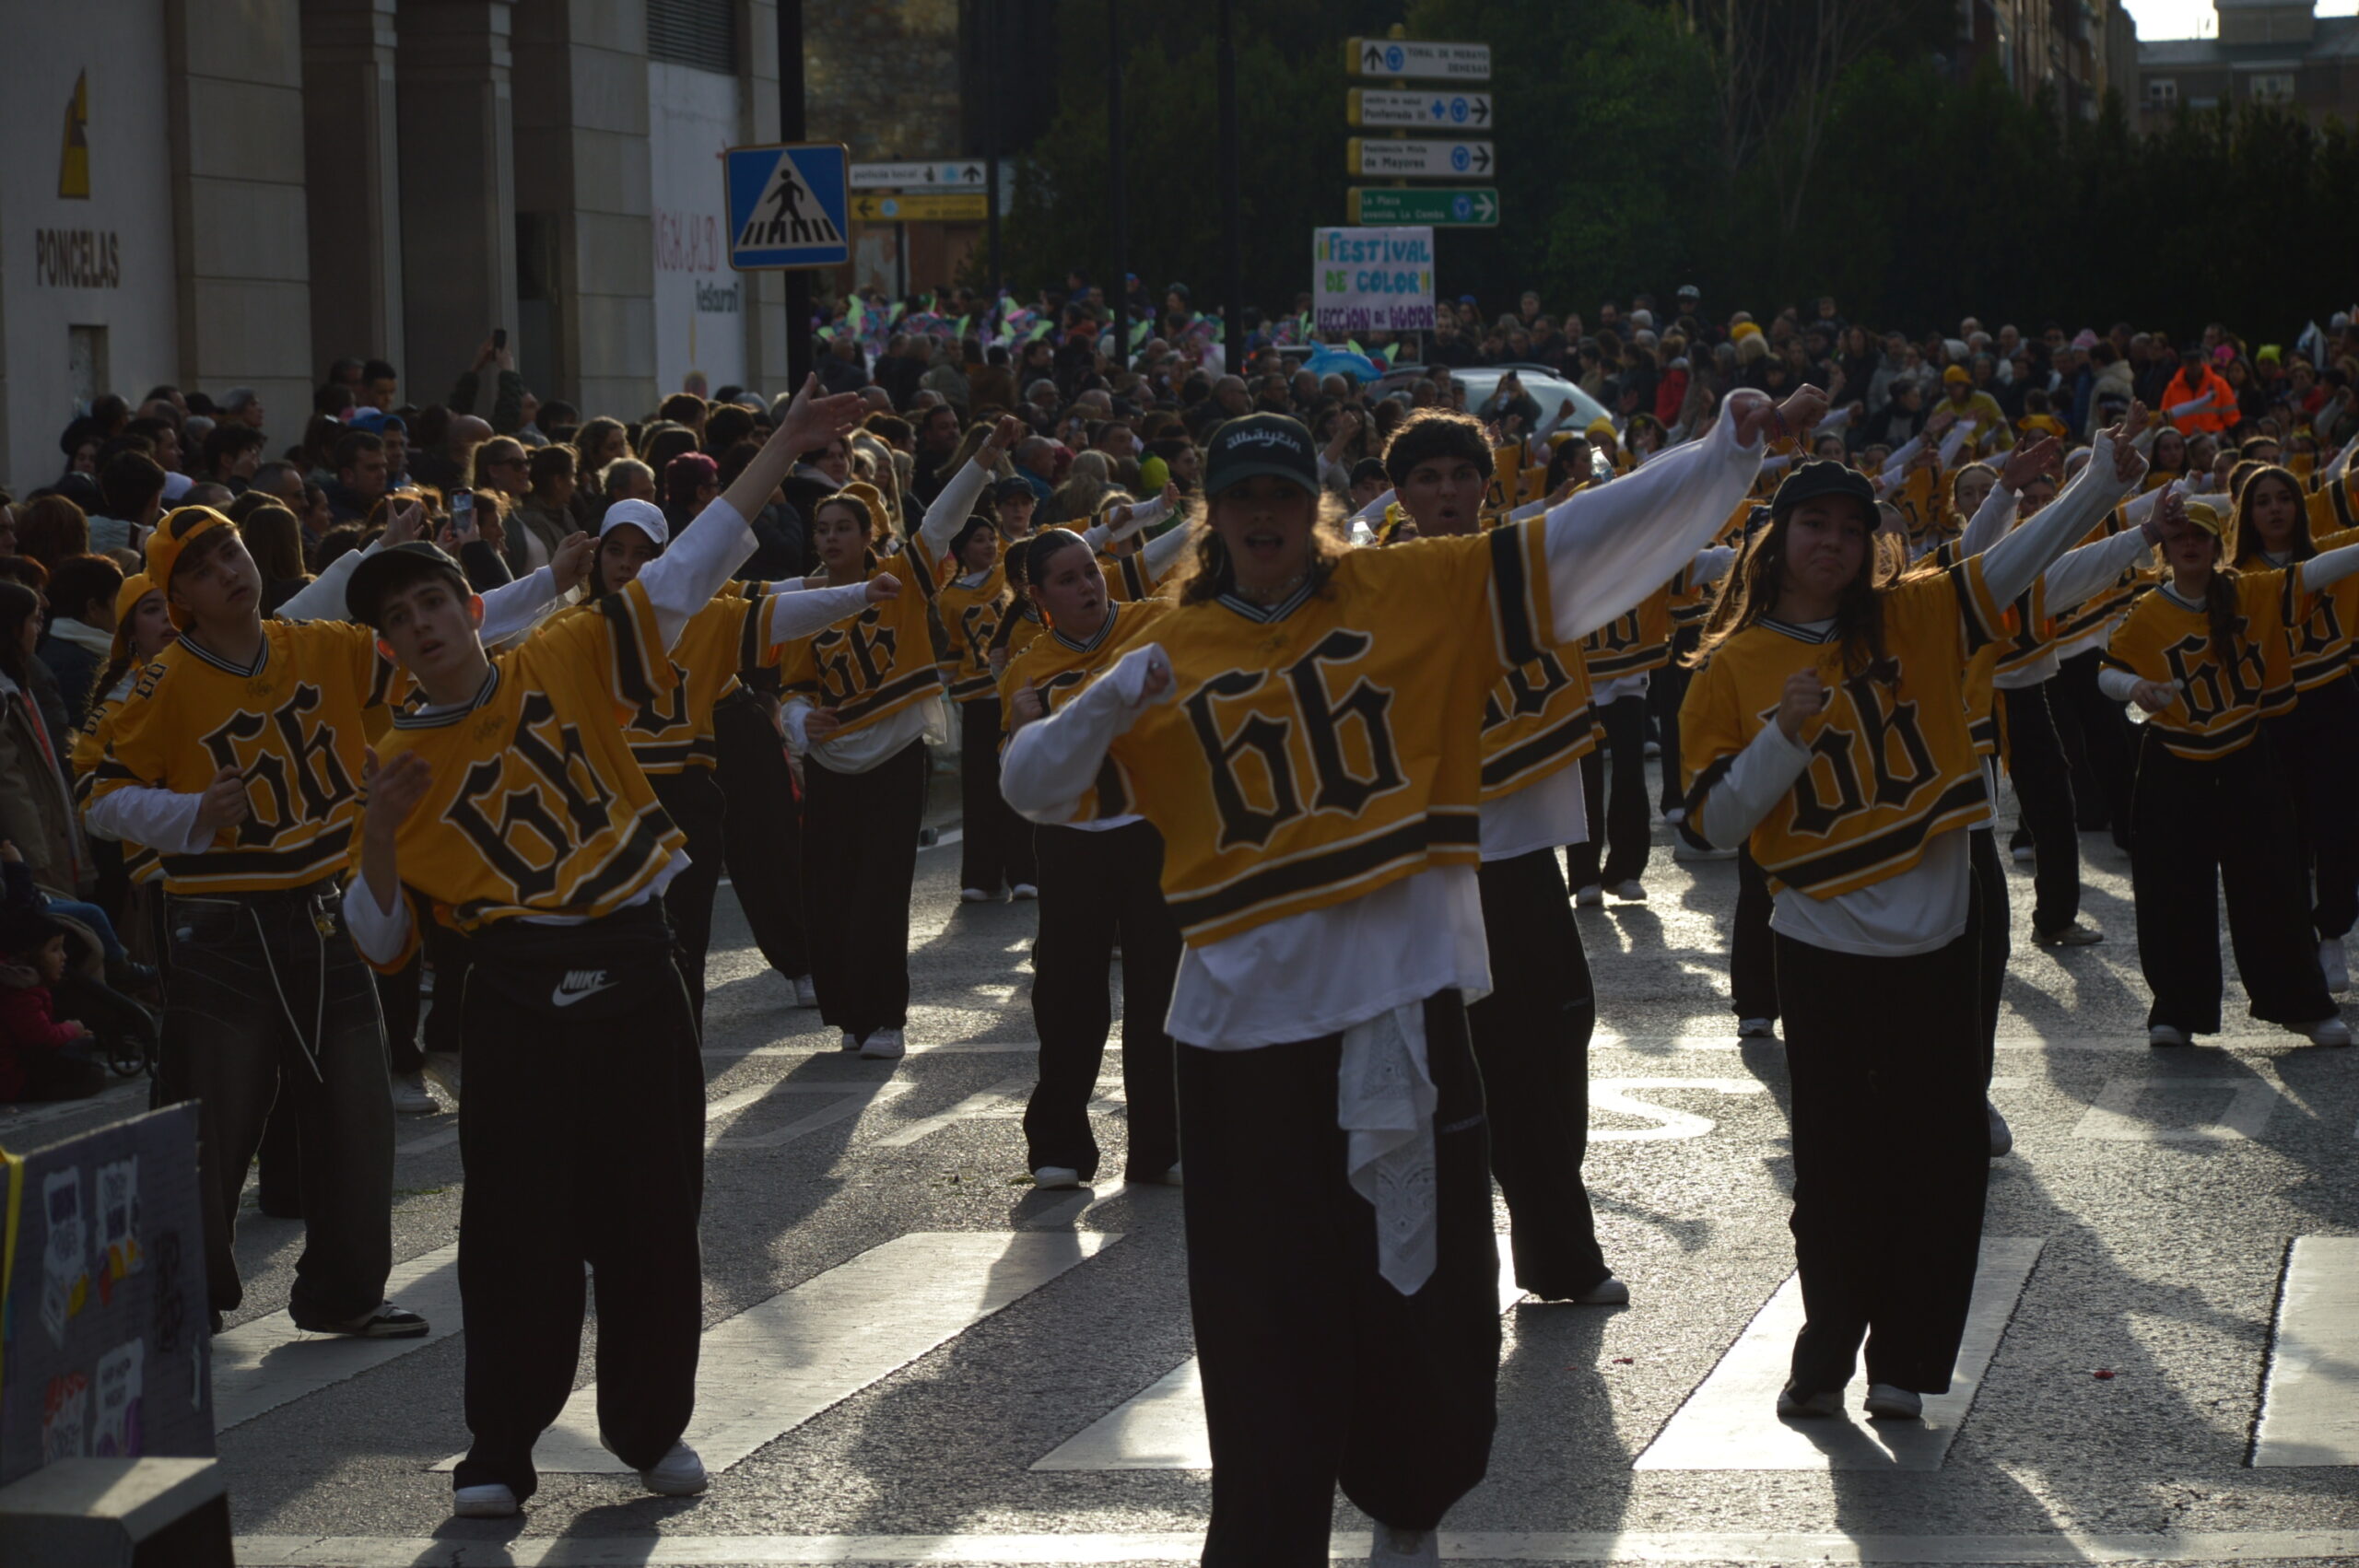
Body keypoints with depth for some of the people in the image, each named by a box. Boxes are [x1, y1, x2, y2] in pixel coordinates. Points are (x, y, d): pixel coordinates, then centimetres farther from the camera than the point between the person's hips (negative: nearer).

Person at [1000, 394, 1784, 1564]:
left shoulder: (1417, 592, 5)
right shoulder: (1171, 653, 7)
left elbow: (1575, 541, 0)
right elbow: (1032, 787, 6)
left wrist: (1718, 459, -11)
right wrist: (1110, 699, -12)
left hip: (1404, 997, 0)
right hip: (1245, 1016, 0)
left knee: (1422, 1284, 10)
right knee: (1265, 1314, 2)